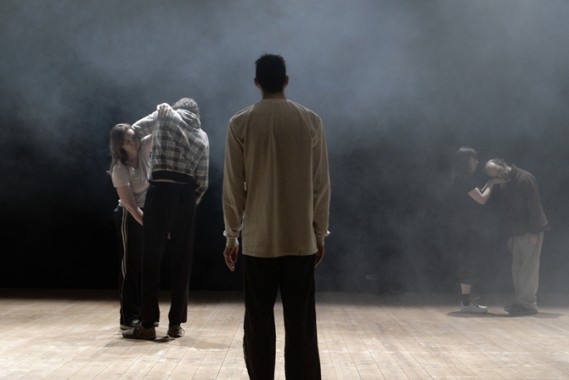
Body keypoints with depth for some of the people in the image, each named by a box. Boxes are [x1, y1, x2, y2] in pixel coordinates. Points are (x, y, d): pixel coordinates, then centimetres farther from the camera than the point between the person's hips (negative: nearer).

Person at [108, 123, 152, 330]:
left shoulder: (144, 148, -8)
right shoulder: (119, 170, -23)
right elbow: (131, 206, -24)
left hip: (148, 212, 6)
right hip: (129, 218, -6)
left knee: (144, 266, 10)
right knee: (130, 266, -2)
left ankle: (141, 314, 19)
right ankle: (128, 318, 5)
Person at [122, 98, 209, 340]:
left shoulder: (165, 114, 10)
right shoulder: (202, 137, 17)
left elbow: (135, 129, 22)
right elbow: (202, 182, 12)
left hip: (162, 189, -3)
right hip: (187, 194, 3)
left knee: (152, 258, -1)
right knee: (181, 259, 8)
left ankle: (148, 324, -1)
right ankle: (176, 323, 10)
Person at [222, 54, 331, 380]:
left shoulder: (240, 123, -2)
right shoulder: (311, 121, 0)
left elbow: (233, 185, -1)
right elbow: (321, 183, 2)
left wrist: (231, 234, 8)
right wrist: (320, 232, 10)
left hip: (259, 239, 0)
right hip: (301, 238, 1)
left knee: (259, 321, 7)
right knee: (301, 322, 4)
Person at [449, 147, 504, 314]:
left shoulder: (464, 178, 17)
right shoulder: (464, 178, -14)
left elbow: (477, 196, 19)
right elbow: (481, 199, -16)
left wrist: (490, 183, 15)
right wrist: (491, 184, -2)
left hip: (468, 226, 10)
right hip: (466, 227, -10)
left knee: (468, 263, 11)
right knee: (468, 263, -9)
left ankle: (467, 300, 15)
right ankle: (466, 302, -7)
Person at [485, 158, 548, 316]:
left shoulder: (525, 178, -14)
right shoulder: (504, 185, 12)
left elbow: (534, 206, -17)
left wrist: (533, 231, -20)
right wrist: (510, 235, 13)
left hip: (530, 232, -9)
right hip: (517, 232, 9)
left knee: (529, 268, -6)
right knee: (517, 269, 10)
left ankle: (527, 303, -3)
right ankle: (520, 302, 17)